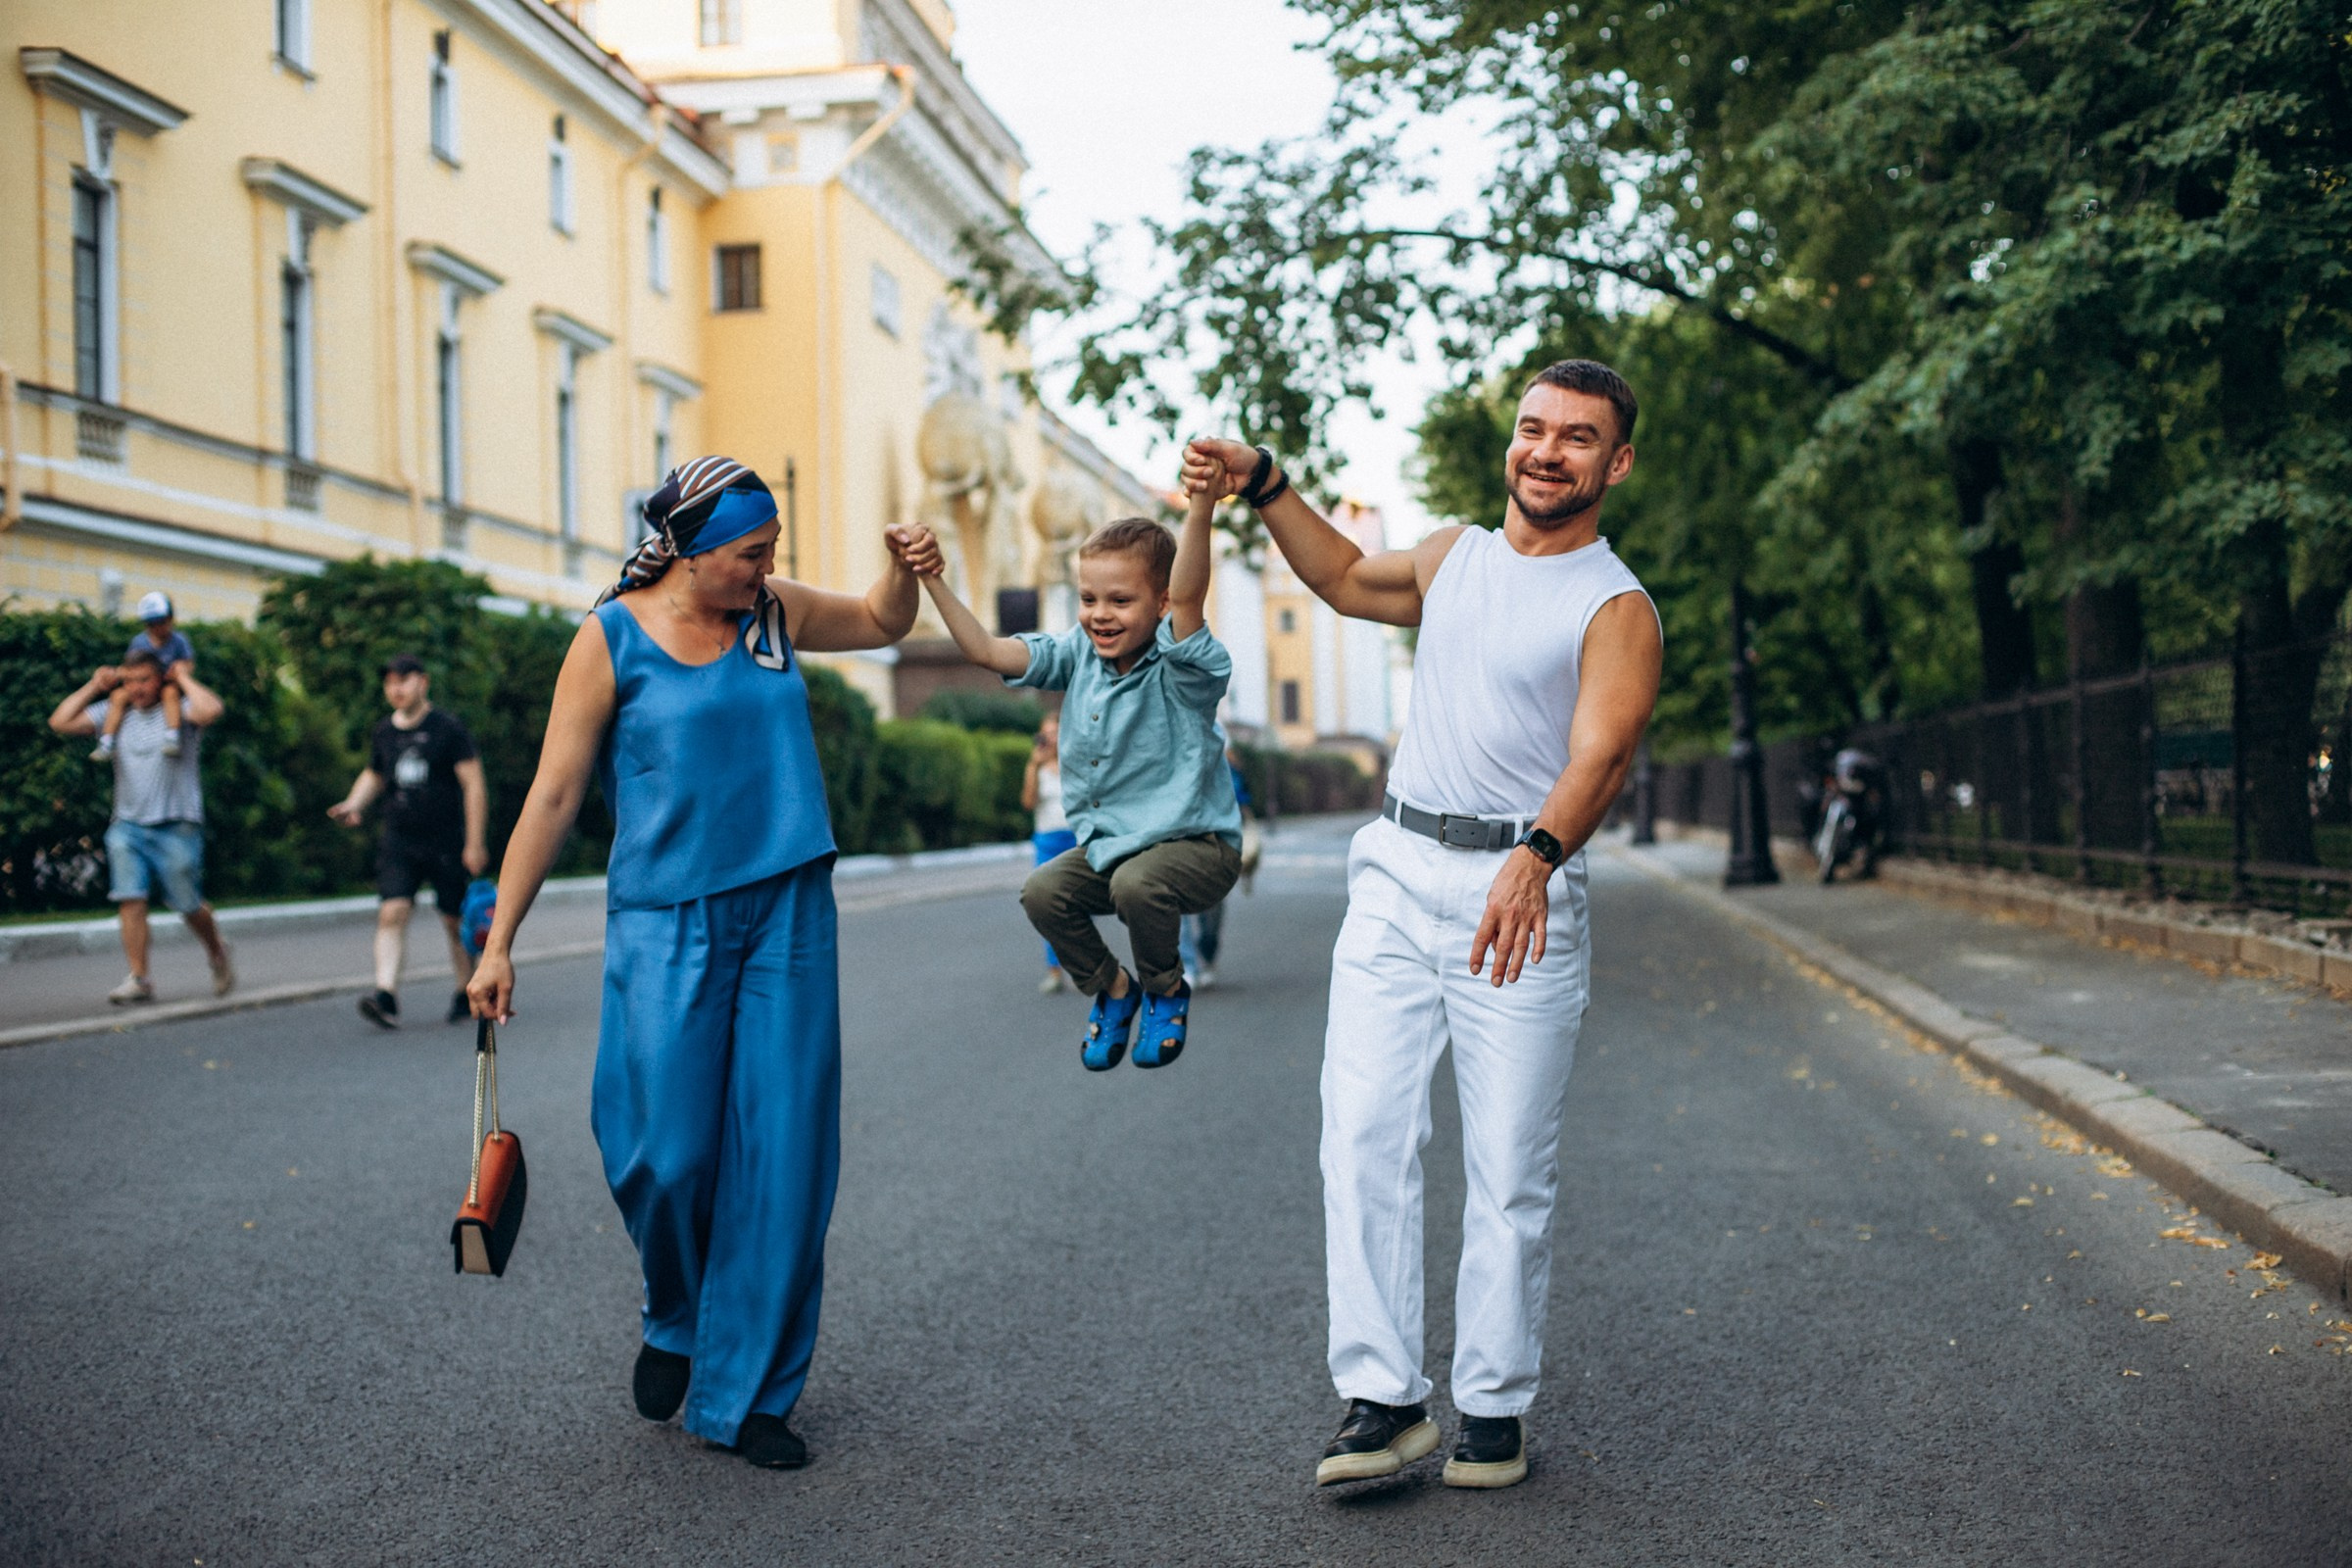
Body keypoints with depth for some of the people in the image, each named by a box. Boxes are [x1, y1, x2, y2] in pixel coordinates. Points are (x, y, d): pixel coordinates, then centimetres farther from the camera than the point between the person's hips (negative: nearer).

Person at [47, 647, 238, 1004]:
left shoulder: (178, 711, -4)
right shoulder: (117, 714, 10)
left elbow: (210, 711, -28)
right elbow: (60, 722, 8)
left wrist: (185, 678, -12)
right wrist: (93, 687, 6)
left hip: (176, 826, -4)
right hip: (127, 826, 4)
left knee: (189, 906, 3)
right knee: (130, 900, -10)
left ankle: (217, 952, 31)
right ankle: (139, 978, -7)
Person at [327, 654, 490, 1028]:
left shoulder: (447, 728, -5)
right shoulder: (384, 731, 10)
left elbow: (474, 785, -6)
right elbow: (373, 775, 28)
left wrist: (474, 843, -10)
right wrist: (353, 804, 7)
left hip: (446, 843, -4)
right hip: (399, 841, 4)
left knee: (456, 920, 5)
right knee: (392, 912, -15)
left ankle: (468, 994, 20)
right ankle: (386, 994, -22)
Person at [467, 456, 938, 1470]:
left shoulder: (774, 613, 8)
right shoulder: (611, 639, -3)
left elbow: (881, 625, 28)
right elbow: (552, 796, -3)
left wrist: (907, 570, 5)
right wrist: (499, 943, -4)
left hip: (788, 915, 3)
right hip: (668, 926, -3)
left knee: (782, 1158, 1)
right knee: (668, 1156, -6)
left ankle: (745, 1394, 14)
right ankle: (675, 1321, 28)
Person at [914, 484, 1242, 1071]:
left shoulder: (1178, 669, -19)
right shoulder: (1078, 655, 0)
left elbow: (1188, 596, -40)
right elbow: (987, 650, -4)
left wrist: (1200, 509, -57)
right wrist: (933, 582, -14)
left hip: (1197, 843, -6)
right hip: (1107, 841, 7)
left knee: (1136, 883, -34)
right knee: (1042, 891, -14)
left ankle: (1167, 990, -1)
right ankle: (1111, 989, 14)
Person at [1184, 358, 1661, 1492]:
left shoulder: (1617, 610, -3)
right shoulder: (1455, 555, 15)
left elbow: (1598, 754, -20)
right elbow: (1347, 579, 36)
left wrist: (1536, 857, -39)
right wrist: (1262, 486, 26)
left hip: (1518, 896, -4)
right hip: (1397, 878, 4)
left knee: (1510, 1164, 0)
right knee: (1363, 1133, -7)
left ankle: (1494, 1407, 14)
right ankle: (1383, 1398, -2)